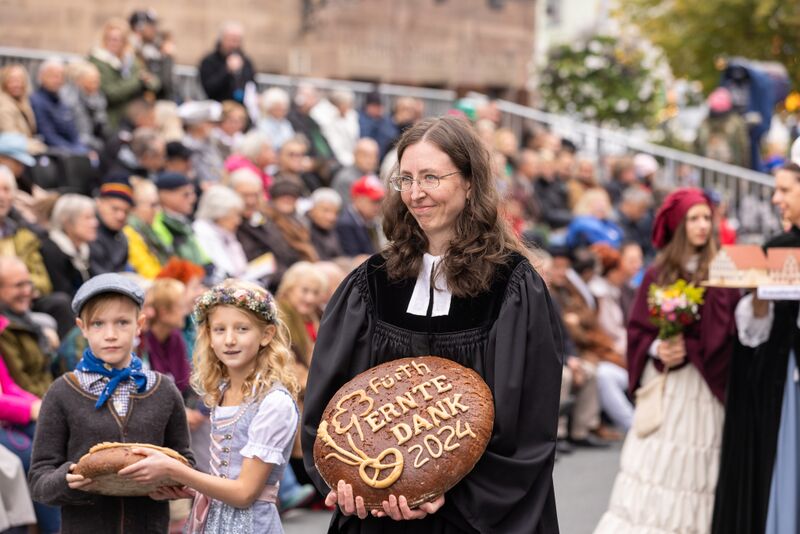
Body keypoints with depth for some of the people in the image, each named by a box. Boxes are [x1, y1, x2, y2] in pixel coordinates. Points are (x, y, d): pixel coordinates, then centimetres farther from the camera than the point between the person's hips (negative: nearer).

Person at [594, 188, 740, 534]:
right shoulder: (658, 275, 6)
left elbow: (730, 330, -3)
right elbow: (637, 329, 7)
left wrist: (688, 350, -14)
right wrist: (657, 350, -13)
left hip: (705, 385, 0)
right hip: (663, 383, 0)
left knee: (695, 467, 2)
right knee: (653, 462, -3)